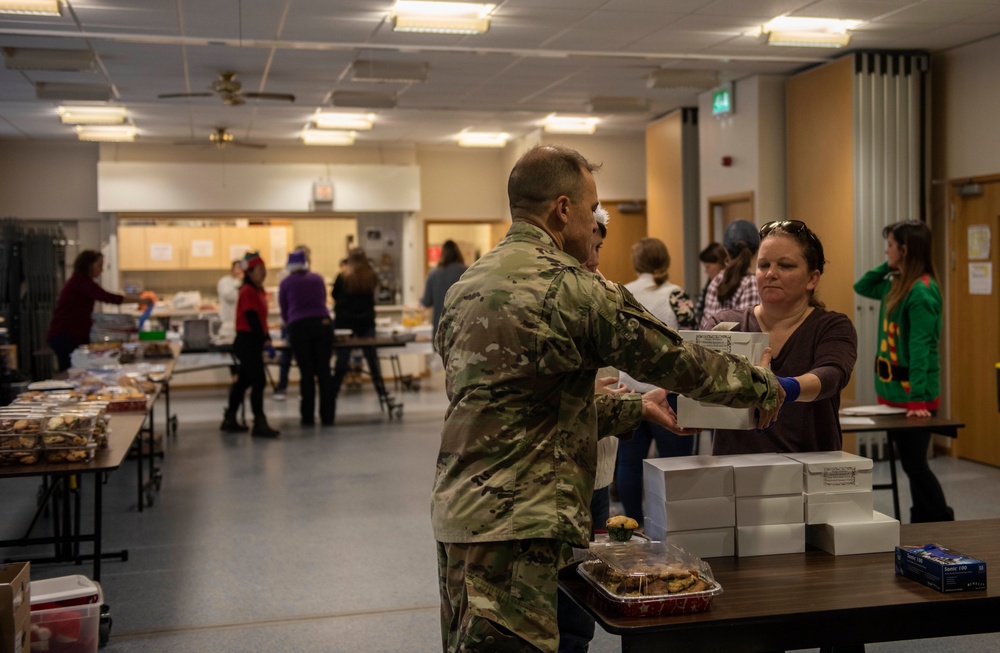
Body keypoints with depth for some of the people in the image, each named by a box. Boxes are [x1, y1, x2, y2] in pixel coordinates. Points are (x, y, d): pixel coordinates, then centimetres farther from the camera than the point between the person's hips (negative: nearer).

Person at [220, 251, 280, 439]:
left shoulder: (258, 290, 15)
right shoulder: (248, 291, -13)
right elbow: (252, 319, -20)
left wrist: (267, 340, 10)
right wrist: (265, 341, -24)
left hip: (252, 342, 10)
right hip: (247, 341, -10)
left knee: (243, 381, 15)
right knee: (258, 381, -10)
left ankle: (230, 420, 24)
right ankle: (259, 424, -8)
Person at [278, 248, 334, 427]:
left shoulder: (286, 283, 9)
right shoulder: (318, 279, 16)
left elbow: (284, 311, 16)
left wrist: (289, 324, 36)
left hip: (299, 327, -1)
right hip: (323, 324, 1)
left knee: (306, 373, 2)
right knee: (324, 371, 3)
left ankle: (308, 417, 4)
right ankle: (327, 416, 2)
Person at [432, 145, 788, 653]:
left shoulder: (467, 284, 13)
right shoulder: (569, 286, -14)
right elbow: (675, 359, -5)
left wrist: (633, 407, 23)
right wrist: (763, 386, 12)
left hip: (456, 510, 10)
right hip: (513, 523, -10)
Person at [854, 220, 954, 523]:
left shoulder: (922, 290, -18)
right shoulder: (897, 284, 9)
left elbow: (921, 347, -22)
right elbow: (862, 287, 25)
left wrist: (917, 398, -26)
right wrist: (888, 266, 9)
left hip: (913, 394, -9)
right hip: (893, 389, 9)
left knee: (914, 463, -3)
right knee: (910, 462, 14)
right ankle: (921, 526, 22)